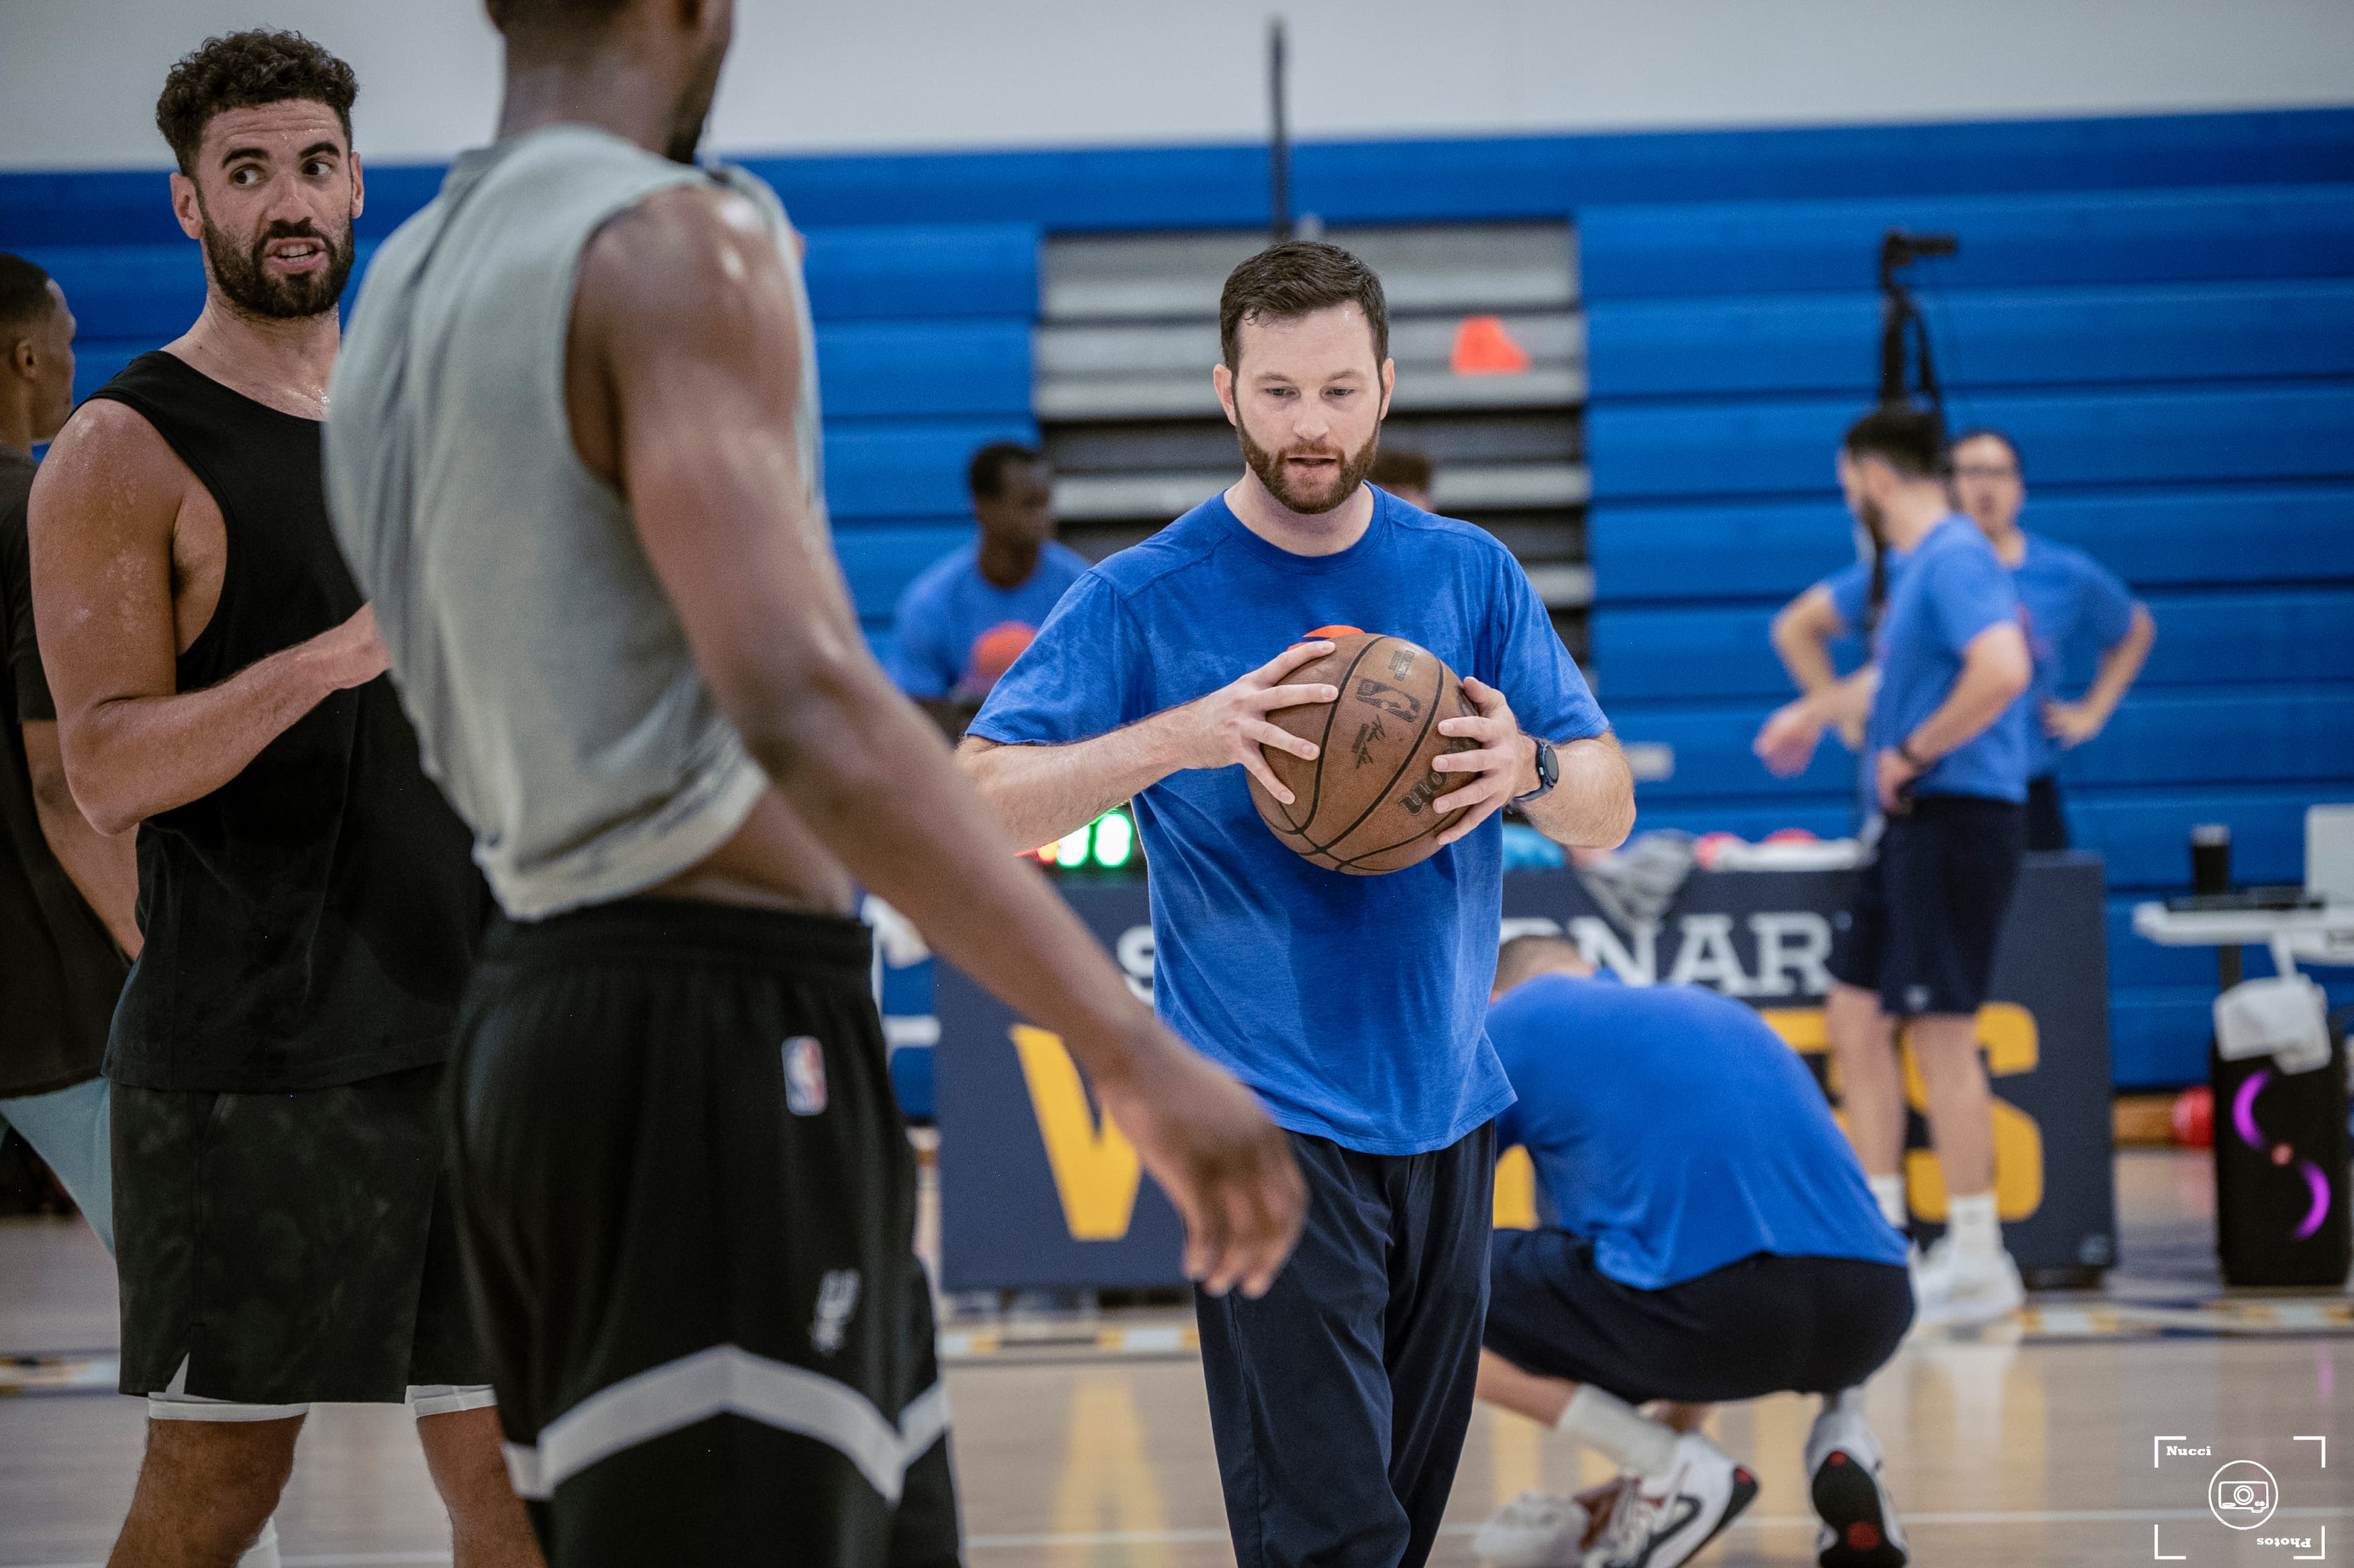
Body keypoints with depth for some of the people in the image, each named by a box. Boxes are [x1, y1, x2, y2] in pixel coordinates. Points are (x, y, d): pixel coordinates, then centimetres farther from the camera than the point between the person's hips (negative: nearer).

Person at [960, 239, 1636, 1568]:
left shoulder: (1470, 576, 7)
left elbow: (1610, 811, 6)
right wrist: (1180, 735, -24)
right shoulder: (1145, 600, -3)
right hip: (1267, 1117, -4)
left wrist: (1528, 766, -18)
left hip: (1445, 1111, 5)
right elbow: (977, 801, -11)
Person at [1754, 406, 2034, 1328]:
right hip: (1908, 826, 10)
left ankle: (1976, 1262, -2)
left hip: (1958, 818, -10)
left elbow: (2002, 669, -30)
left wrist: (1912, 753, -20)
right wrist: (1818, 712, 47)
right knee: (1854, 1013, 12)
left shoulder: (1955, 557, -14)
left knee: (1941, 1032, -7)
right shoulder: (1913, 564, 16)